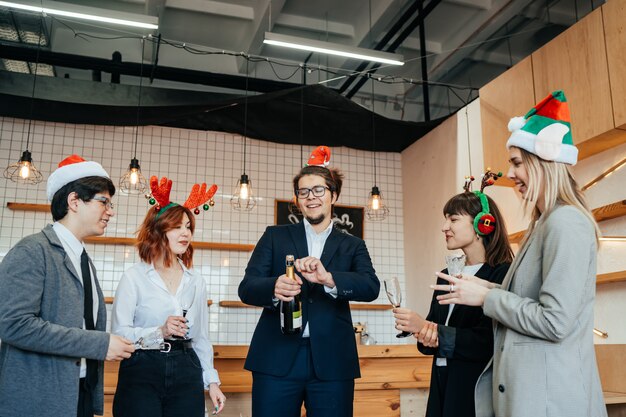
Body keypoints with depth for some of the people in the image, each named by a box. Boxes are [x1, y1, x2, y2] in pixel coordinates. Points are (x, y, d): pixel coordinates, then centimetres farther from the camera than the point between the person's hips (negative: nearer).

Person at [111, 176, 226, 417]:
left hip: (186, 372, 4)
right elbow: (119, 333, -9)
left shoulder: (195, 281, 12)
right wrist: (160, 333, -22)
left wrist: (212, 381, 12)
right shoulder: (134, 277, -1)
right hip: (142, 371, -3)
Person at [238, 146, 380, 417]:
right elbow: (246, 288, 1)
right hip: (277, 358, 0)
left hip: (331, 363, 1)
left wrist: (328, 278, -25)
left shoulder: (352, 246, 11)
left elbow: (371, 287, -7)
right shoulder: (275, 236, 10)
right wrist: (274, 288, -22)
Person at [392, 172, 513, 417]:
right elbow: (429, 340, 11)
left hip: (477, 390, -6)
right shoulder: (447, 275, 11)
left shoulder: (502, 275, -13)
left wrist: (429, 330, -19)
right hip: (443, 387, 6)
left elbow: (488, 342, -21)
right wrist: (427, 338, -12)